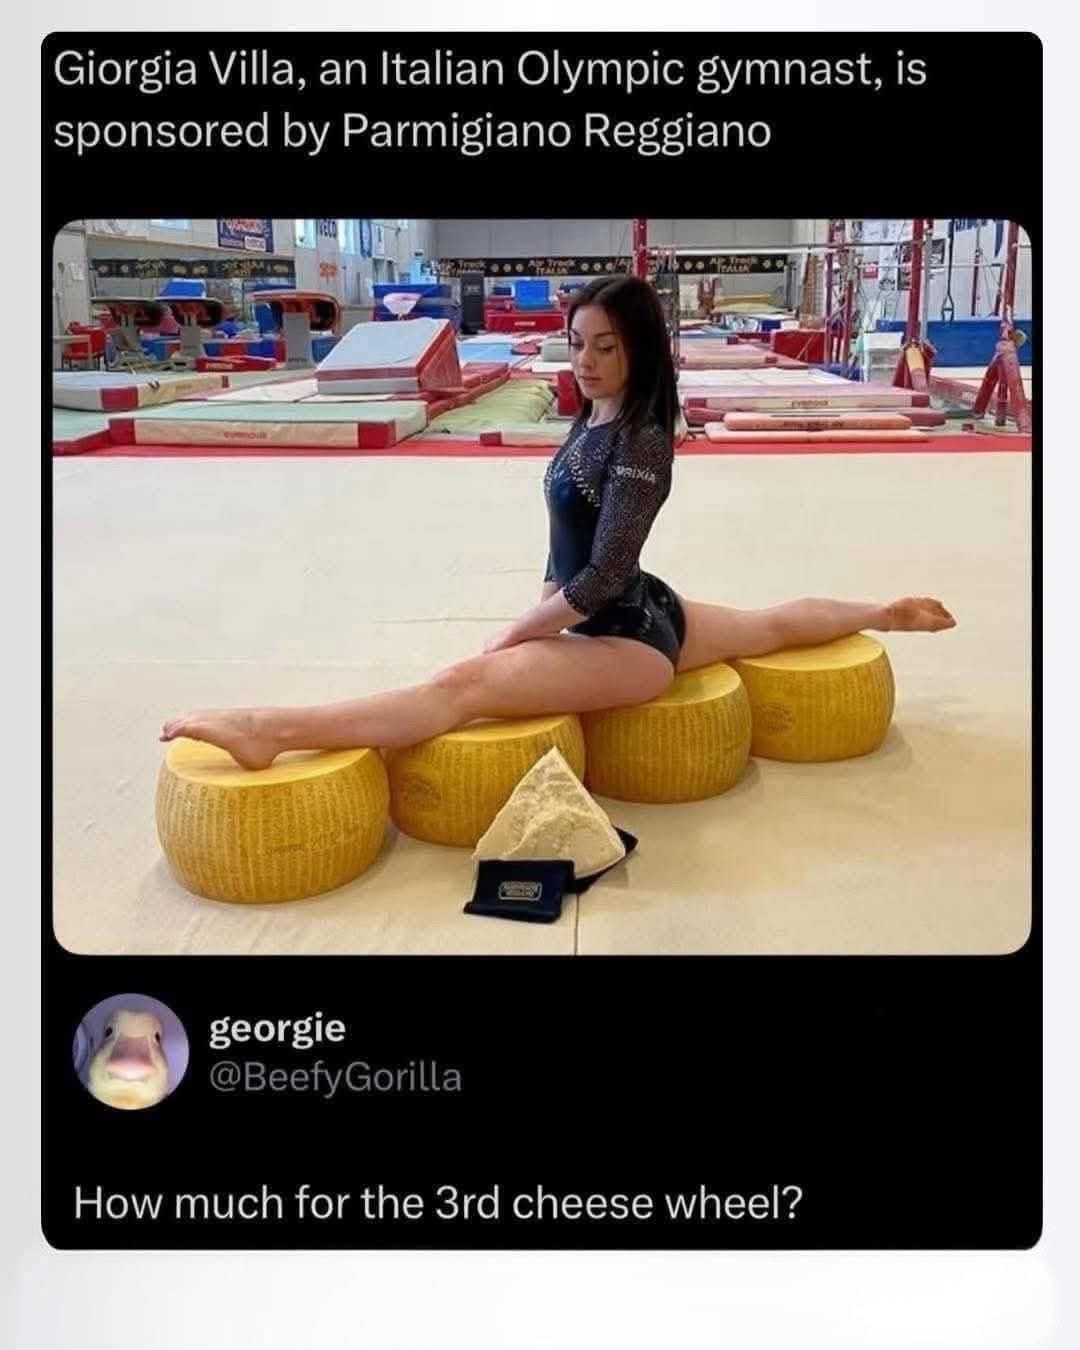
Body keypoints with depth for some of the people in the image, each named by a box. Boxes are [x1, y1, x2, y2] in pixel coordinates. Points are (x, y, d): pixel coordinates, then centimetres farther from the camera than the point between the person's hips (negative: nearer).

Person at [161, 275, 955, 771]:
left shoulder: (639, 441, -21)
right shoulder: (592, 421, 5)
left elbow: (602, 576, -23)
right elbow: (569, 546, 10)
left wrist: (514, 634, -15)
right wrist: (541, 612, 0)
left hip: (628, 638, -11)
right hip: (646, 615, 11)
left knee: (466, 684, -28)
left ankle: (270, 732, -40)